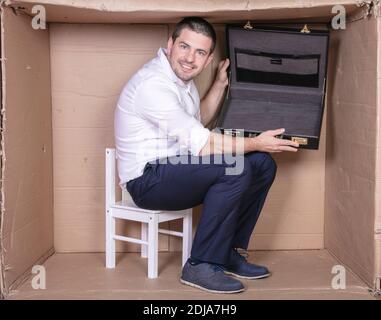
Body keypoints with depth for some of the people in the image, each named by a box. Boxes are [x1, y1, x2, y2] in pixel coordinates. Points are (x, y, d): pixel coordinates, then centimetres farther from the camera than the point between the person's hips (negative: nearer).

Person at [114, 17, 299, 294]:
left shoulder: (181, 75, 9)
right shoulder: (154, 84, -22)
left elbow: (198, 122, 25)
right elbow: (200, 143, -25)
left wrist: (220, 84, 16)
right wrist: (256, 143, -16)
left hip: (176, 165, 10)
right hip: (148, 179, -10)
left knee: (263, 165, 1)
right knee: (236, 169, -28)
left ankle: (228, 252, 9)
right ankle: (202, 266, -17)